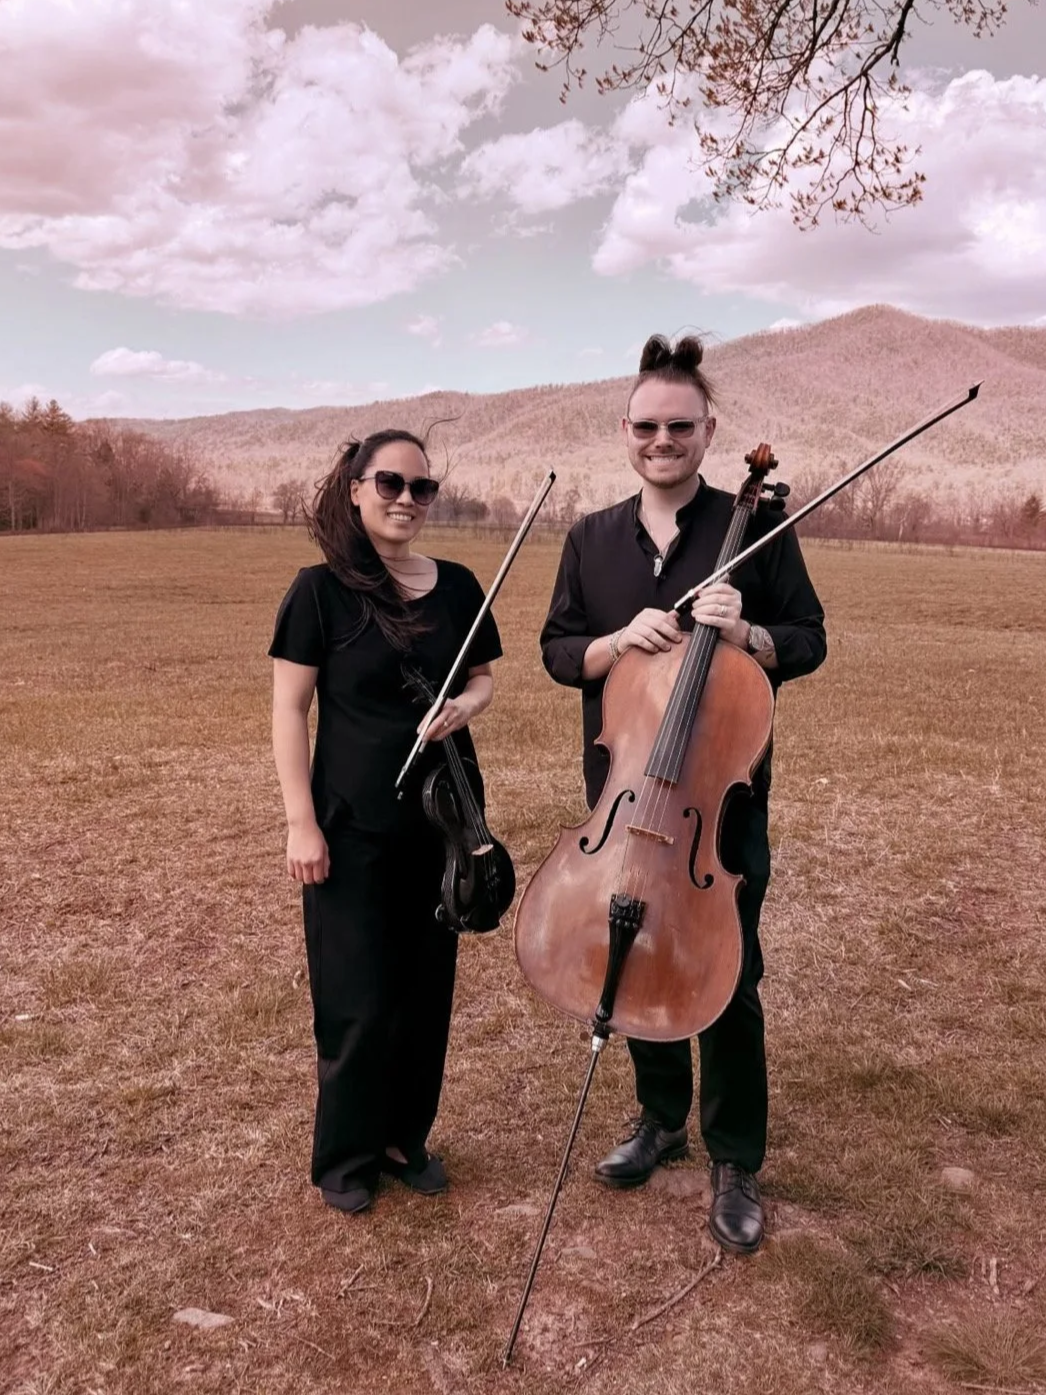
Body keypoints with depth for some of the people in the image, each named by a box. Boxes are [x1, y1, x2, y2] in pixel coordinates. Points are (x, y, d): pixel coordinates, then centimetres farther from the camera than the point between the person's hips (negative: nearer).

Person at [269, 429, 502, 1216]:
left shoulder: (458, 585, 2)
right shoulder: (321, 589, -9)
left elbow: (483, 678, 13)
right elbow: (289, 709, -9)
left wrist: (466, 705, -11)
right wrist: (302, 821, -13)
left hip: (443, 816, 4)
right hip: (353, 823, -4)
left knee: (428, 986, 14)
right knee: (359, 996, 4)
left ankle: (407, 1136, 34)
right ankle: (346, 1156, 27)